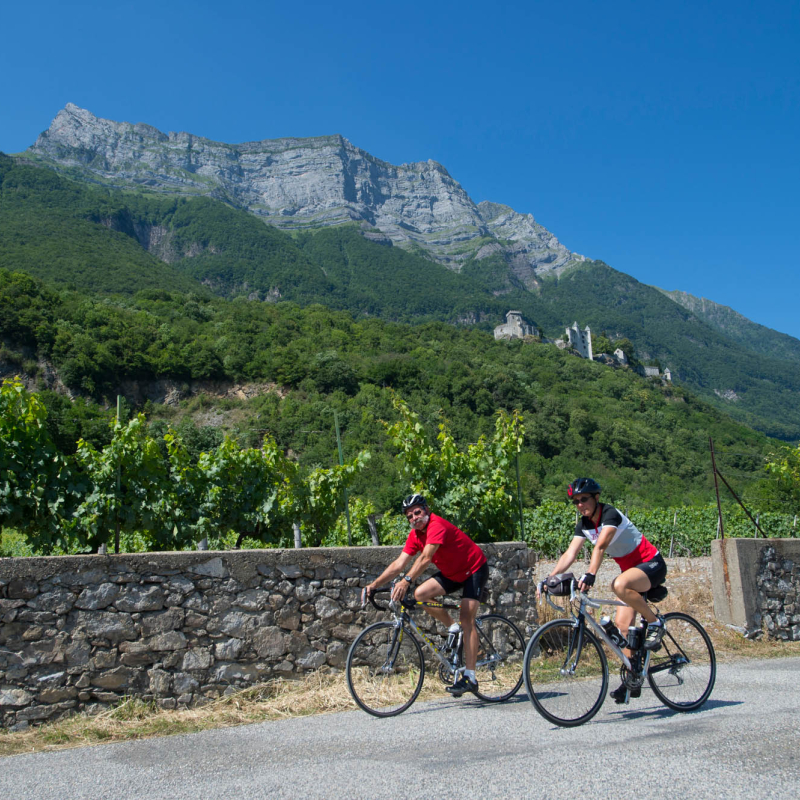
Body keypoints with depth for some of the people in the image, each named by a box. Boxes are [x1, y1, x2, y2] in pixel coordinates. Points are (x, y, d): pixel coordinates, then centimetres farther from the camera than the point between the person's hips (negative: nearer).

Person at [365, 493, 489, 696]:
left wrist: (406, 581, -51)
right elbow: (399, 564, -6)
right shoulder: (415, 535, -3)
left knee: (466, 619, -17)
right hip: (452, 573, 8)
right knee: (420, 594, -12)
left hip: (474, 569, -8)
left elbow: (425, 558, -40)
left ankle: (470, 678, -13)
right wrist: (375, 584, -15)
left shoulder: (437, 525, -27)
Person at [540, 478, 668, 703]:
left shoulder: (610, 514, -23)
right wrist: (550, 578, -21)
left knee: (619, 585, -37)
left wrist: (590, 575, -52)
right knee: (622, 624, -1)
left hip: (652, 565, -8)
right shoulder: (584, 524, 0)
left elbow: (601, 546, -39)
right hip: (632, 570, 8)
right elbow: (570, 553, -8)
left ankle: (655, 622, -14)